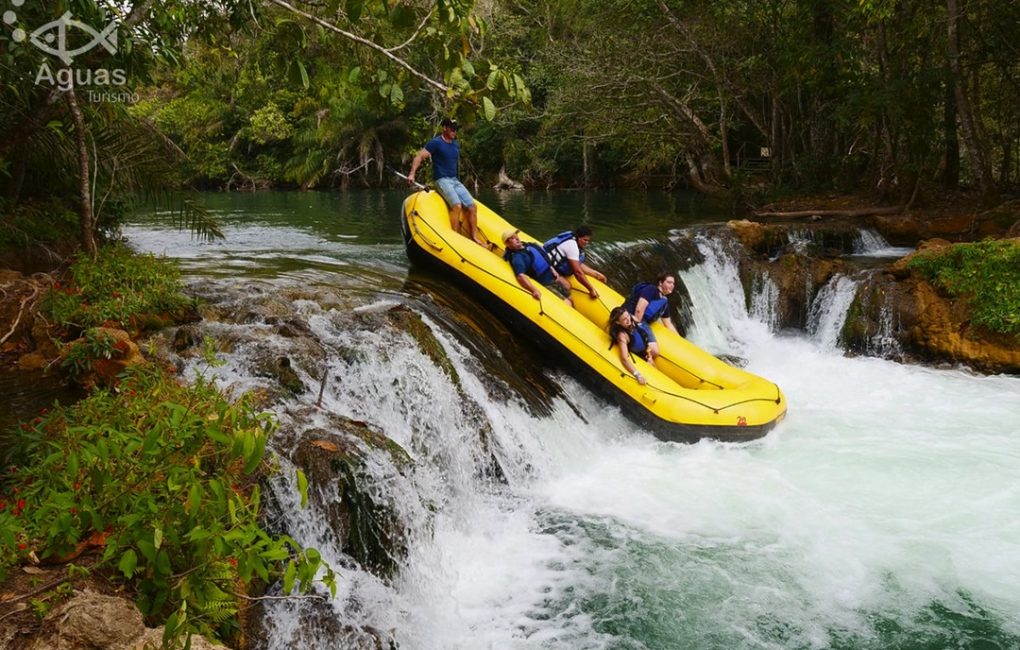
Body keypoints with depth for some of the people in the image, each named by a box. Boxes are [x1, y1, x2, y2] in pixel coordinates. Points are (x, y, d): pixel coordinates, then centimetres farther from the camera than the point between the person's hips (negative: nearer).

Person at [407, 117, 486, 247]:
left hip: (455, 180, 7)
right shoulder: (436, 143, -7)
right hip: (442, 180, -7)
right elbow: (419, 157, -13)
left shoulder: (456, 145, 14)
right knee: (457, 205, -27)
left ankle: (474, 236, 6)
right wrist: (412, 173, -23)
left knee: (472, 206, -2)